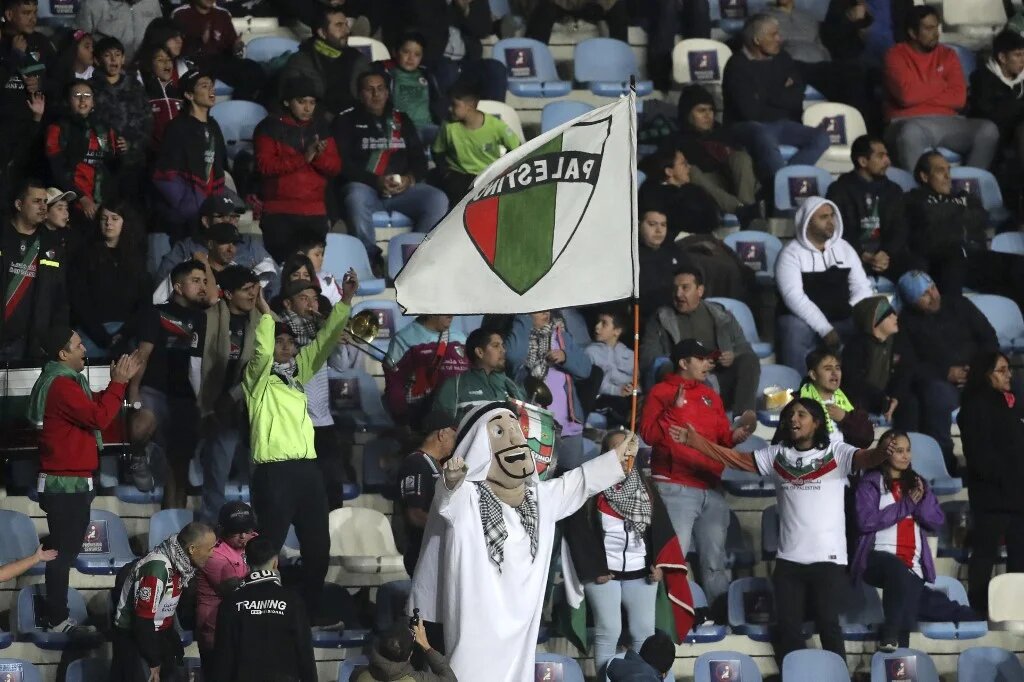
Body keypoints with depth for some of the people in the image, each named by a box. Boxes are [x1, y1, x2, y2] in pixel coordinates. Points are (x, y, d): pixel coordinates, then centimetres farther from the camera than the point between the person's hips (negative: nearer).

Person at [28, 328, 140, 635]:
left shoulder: (62, 380, 16)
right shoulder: (61, 385, -19)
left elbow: (93, 407, 19)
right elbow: (100, 417, -24)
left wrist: (119, 381, 11)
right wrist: (118, 383, -15)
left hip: (69, 481, 11)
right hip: (66, 483, -11)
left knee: (64, 549, 15)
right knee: (62, 551, -8)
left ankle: (56, 614, 20)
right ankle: (57, 619, -5)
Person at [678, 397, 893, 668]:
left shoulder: (835, 453, -3)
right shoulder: (777, 454, 9)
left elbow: (865, 458, -20)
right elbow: (735, 458, 8)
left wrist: (883, 452, -44)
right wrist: (694, 441, -1)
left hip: (828, 557, -4)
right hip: (789, 559, 5)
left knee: (828, 625, -1)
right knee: (787, 628, 7)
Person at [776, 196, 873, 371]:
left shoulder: (844, 249, 14)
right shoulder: (792, 254, -3)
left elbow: (862, 288, 10)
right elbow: (794, 297, -16)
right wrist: (824, 329, -25)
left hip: (843, 322, 4)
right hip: (805, 322, -4)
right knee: (796, 330, -38)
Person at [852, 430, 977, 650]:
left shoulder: (917, 483, 24)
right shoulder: (871, 483, 7)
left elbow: (937, 521, 16)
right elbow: (866, 521, -8)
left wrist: (921, 500, -3)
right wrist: (906, 505, -2)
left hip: (914, 566, 6)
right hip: (879, 557, -6)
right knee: (898, 571, -39)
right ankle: (889, 638, -41)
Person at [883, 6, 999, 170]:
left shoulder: (947, 55, 14)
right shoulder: (896, 55, 1)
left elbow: (959, 98, 2)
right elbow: (907, 95, -15)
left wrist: (921, 94, -5)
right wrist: (941, 85, 0)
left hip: (947, 123, 5)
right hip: (909, 122, -5)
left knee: (988, 130, -21)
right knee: (911, 133, -41)